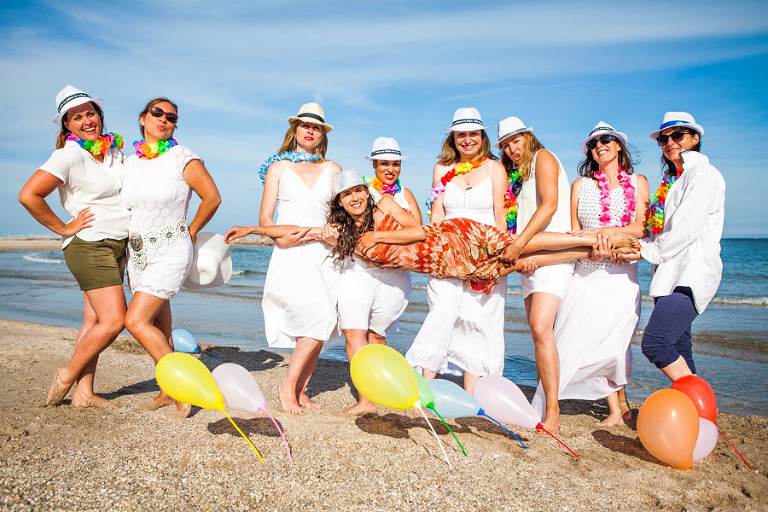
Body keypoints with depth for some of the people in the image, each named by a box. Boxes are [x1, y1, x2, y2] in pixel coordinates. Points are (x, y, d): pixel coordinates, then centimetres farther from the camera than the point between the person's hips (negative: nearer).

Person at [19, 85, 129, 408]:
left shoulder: (114, 150, 12)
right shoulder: (69, 155, -11)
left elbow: (127, 191, 30)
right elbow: (28, 195, -17)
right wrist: (63, 229, -11)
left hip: (117, 246, 7)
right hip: (89, 245, -7)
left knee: (94, 320, 7)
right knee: (114, 320, -12)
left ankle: (83, 393, 13)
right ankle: (68, 375, 8)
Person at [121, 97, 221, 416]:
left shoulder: (182, 158, -7)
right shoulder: (130, 162, 9)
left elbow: (212, 198, -3)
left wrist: (191, 231, 4)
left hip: (170, 252, -6)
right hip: (138, 254, 6)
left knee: (136, 321, -16)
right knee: (157, 327, 10)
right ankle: (168, 391, 21)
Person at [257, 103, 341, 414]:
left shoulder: (332, 170, 15)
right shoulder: (278, 167, 11)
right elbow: (264, 217, 6)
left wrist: (314, 231, -10)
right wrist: (280, 237, -15)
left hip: (323, 252, 3)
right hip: (290, 252, -3)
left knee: (319, 325, -3)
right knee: (320, 316, -21)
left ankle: (300, 390, 11)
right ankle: (288, 384, -5)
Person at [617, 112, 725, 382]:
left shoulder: (704, 174, -4)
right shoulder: (673, 182, 22)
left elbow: (687, 229, -14)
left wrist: (646, 252, -7)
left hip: (691, 275, -9)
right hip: (672, 275, 9)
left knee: (654, 343, -17)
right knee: (678, 351, 7)